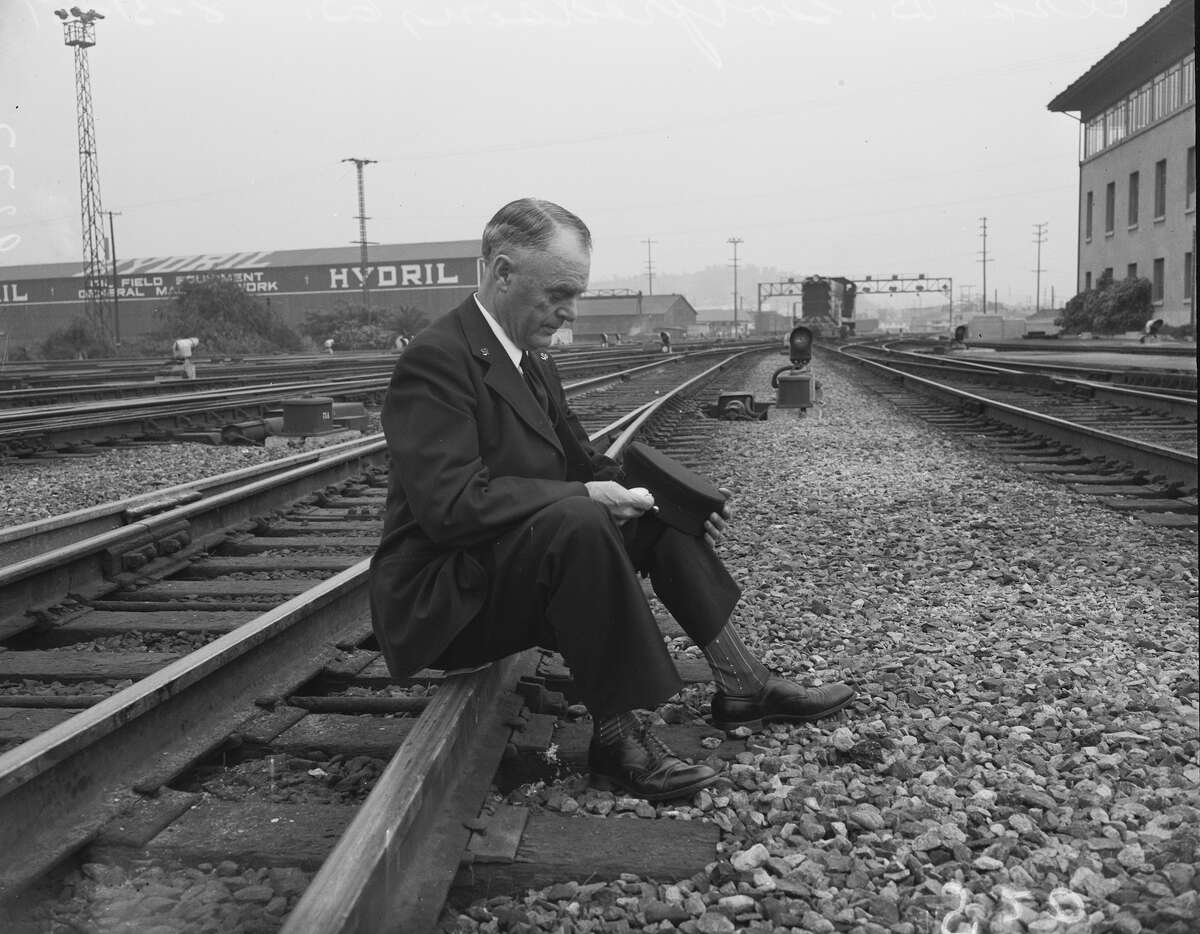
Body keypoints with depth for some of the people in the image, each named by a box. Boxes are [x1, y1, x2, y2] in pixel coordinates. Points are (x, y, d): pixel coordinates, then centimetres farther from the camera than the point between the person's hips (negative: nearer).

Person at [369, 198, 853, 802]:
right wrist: (581, 496, -26)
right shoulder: (434, 360, -19)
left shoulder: (533, 359, 11)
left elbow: (581, 462, 15)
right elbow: (450, 504, -28)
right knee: (580, 521, -33)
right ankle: (616, 736, -22)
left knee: (658, 515, 6)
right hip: (440, 602, -10)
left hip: (522, 564, 10)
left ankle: (739, 686, 9)